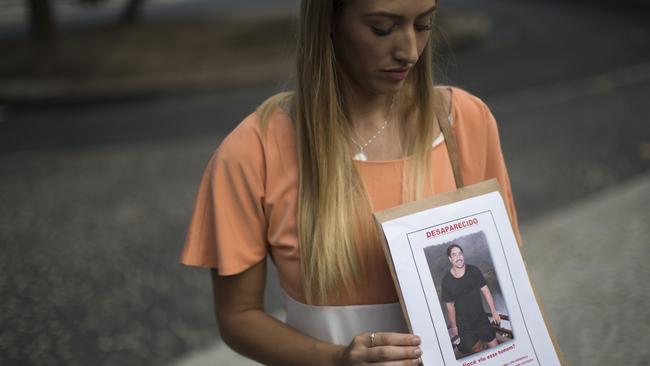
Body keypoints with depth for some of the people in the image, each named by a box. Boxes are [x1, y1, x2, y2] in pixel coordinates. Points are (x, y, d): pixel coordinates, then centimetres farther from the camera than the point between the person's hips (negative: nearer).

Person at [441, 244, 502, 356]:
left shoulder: (474, 271, -9)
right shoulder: (446, 281, -13)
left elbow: (485, 290, -1)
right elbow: (450, 306, -7)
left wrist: (494, 312, -1)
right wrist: (454, 327, -3)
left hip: (481, 318, 2)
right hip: (463, 324, -2)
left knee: (495, 346, 2)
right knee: (476, 349, 3)